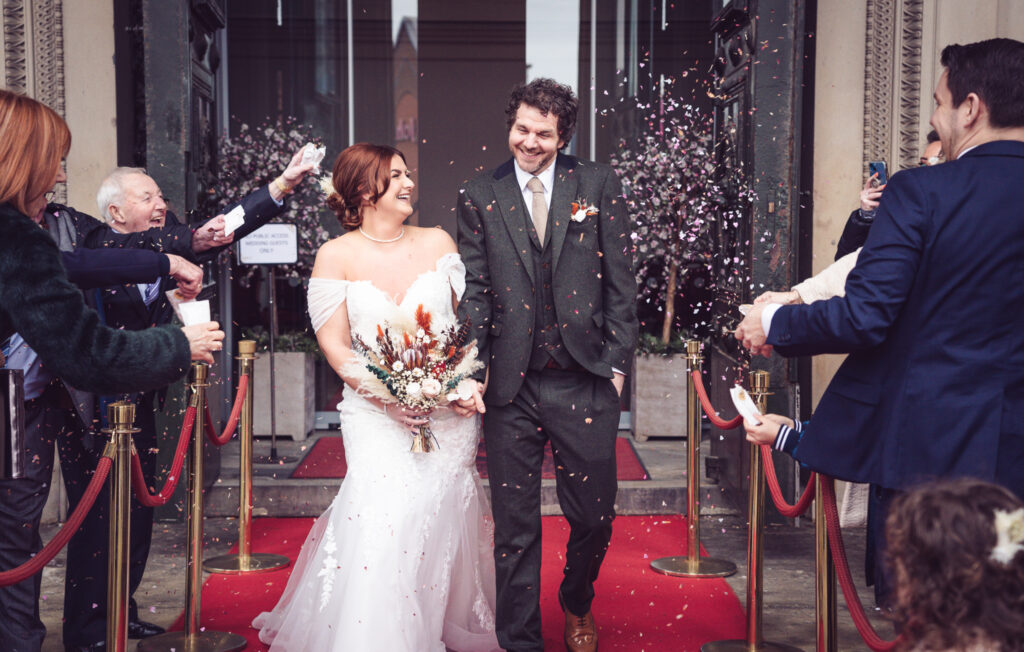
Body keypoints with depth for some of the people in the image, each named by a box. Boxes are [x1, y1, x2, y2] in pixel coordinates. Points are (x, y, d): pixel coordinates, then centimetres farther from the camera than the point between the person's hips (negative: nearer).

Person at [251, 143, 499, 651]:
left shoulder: (437, 242, 6)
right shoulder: (336, 256, 0)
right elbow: (334, 343, -2)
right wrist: (387, 398, -14)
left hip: (449, 407, 2)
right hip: (375, 411, -2)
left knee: (443, 516, 1)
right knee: (382, 515, -16)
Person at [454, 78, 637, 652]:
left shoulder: (599, 185, 4)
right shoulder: (479, 197, 5)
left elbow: (621, 278, 4)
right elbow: (473, 293, 4)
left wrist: (618, 361, 0)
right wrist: (473, 370, -6)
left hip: (585, 382, 0)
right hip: (511, 388, 0)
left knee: (595, 517, 10)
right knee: (515, 525, 8)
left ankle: (578, 606, 40)